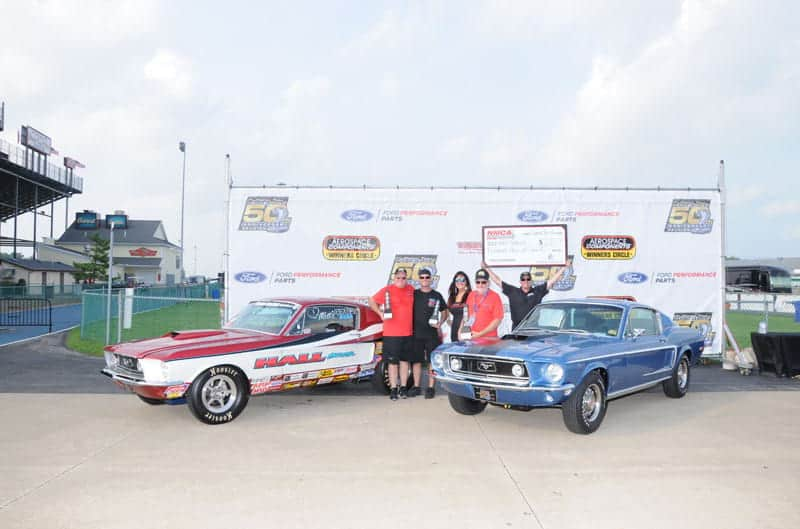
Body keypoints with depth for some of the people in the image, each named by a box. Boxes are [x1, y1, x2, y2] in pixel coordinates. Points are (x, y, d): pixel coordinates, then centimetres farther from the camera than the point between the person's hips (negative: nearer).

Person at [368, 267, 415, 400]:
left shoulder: (411, 290, 8)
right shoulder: (387, 290, -5)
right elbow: (372, 301, -3)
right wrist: (380, 313, -19)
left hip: (408, 332, 4)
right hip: (391, 333, -4)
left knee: (404, 360, 11)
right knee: (392, 361, 0)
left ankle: (403, 388, 20)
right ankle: (393, 389, 7)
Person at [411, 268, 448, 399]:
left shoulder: (436, 296, 5)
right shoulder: (413, 294, 6)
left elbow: (444, 312, 11)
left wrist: (440, 322, -8)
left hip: (432, 334, -1)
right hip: (416, 333, 1)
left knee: (432, 361, 0)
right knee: (416, 361, 6)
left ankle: (431, 388, 8)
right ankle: (416, 387, 16)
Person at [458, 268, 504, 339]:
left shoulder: (495, 297, -6)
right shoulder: (471, 295, 10)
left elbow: (498, 319, -9)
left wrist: (480, 334, -13)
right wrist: (461, 330, 4)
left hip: (488, 338, -4)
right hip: (471, 337, 4)